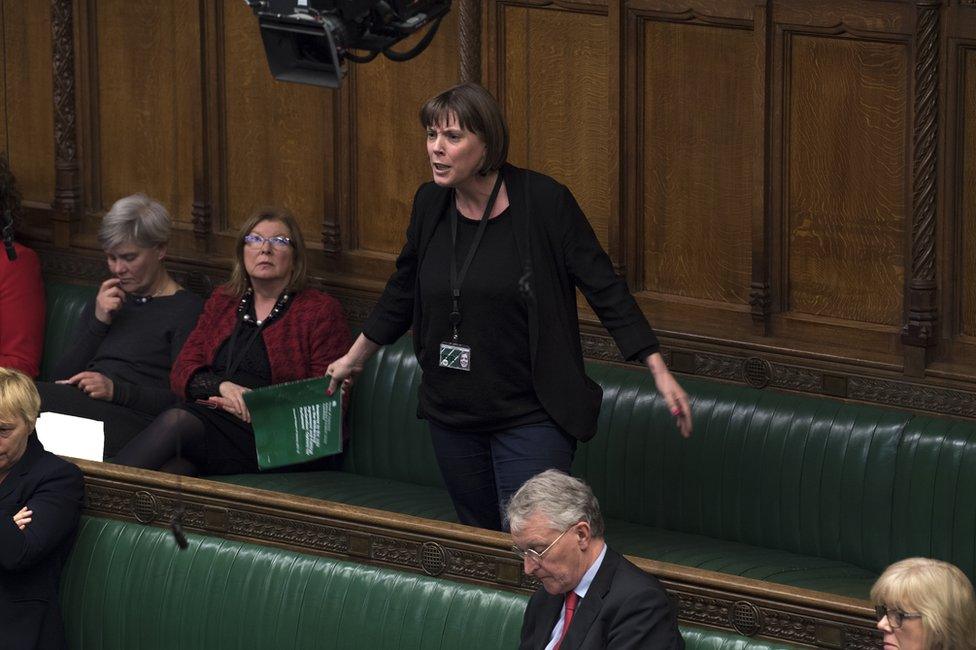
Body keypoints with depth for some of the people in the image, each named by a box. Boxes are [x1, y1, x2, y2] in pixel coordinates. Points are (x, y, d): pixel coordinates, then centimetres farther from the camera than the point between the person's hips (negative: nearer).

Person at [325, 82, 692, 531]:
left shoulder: (543, 202, -13)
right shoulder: (431, 203, 3)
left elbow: (605, 289, -10)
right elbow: (404, 289, 19)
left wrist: (659, 372, -13)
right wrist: (355, 356, 29)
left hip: (531, 415, -5)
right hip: (452, 412, 6)